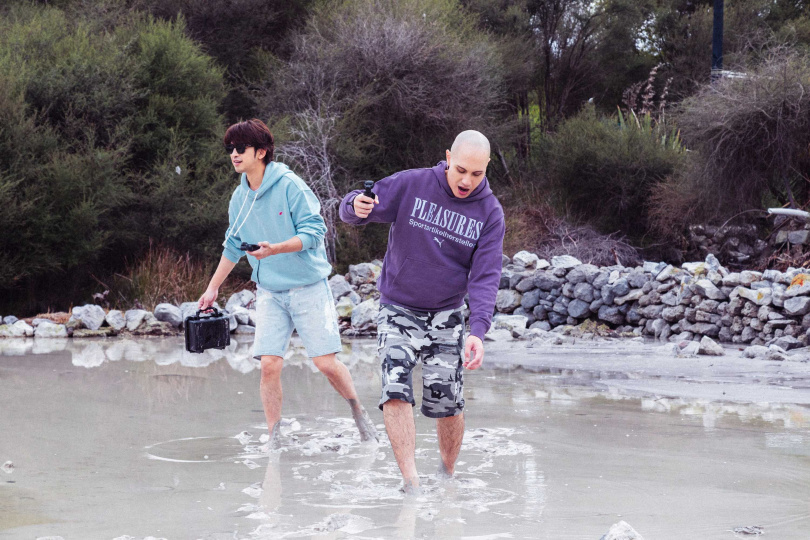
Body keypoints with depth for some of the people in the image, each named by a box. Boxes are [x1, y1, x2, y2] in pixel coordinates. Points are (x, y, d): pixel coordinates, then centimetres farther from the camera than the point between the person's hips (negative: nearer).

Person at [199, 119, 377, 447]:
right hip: (270, 293, 4)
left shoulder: (290, 185, -11)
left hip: (308, 286, -4)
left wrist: (275, 249, -29)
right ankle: (274, 438, 0)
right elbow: (233, 247, 21)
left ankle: (358, 412, 20)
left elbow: (314, 231, -16)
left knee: (325, 362, -6)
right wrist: (213, 288, 25)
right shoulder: (240, 198, 7)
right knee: (269, 364, -8)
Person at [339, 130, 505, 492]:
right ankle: (410, 483, -21)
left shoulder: (490, 214, -6)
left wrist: (478, 331, -24)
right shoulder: (410, 185, -11)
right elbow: (352, 211, -7)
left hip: (446, 317, 2)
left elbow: (485, 277, -10)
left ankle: (448, 476, 26)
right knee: (396, 390, -19)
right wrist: (356, 206, -34)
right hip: (397, 311, -2)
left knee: (448, 404, 2)